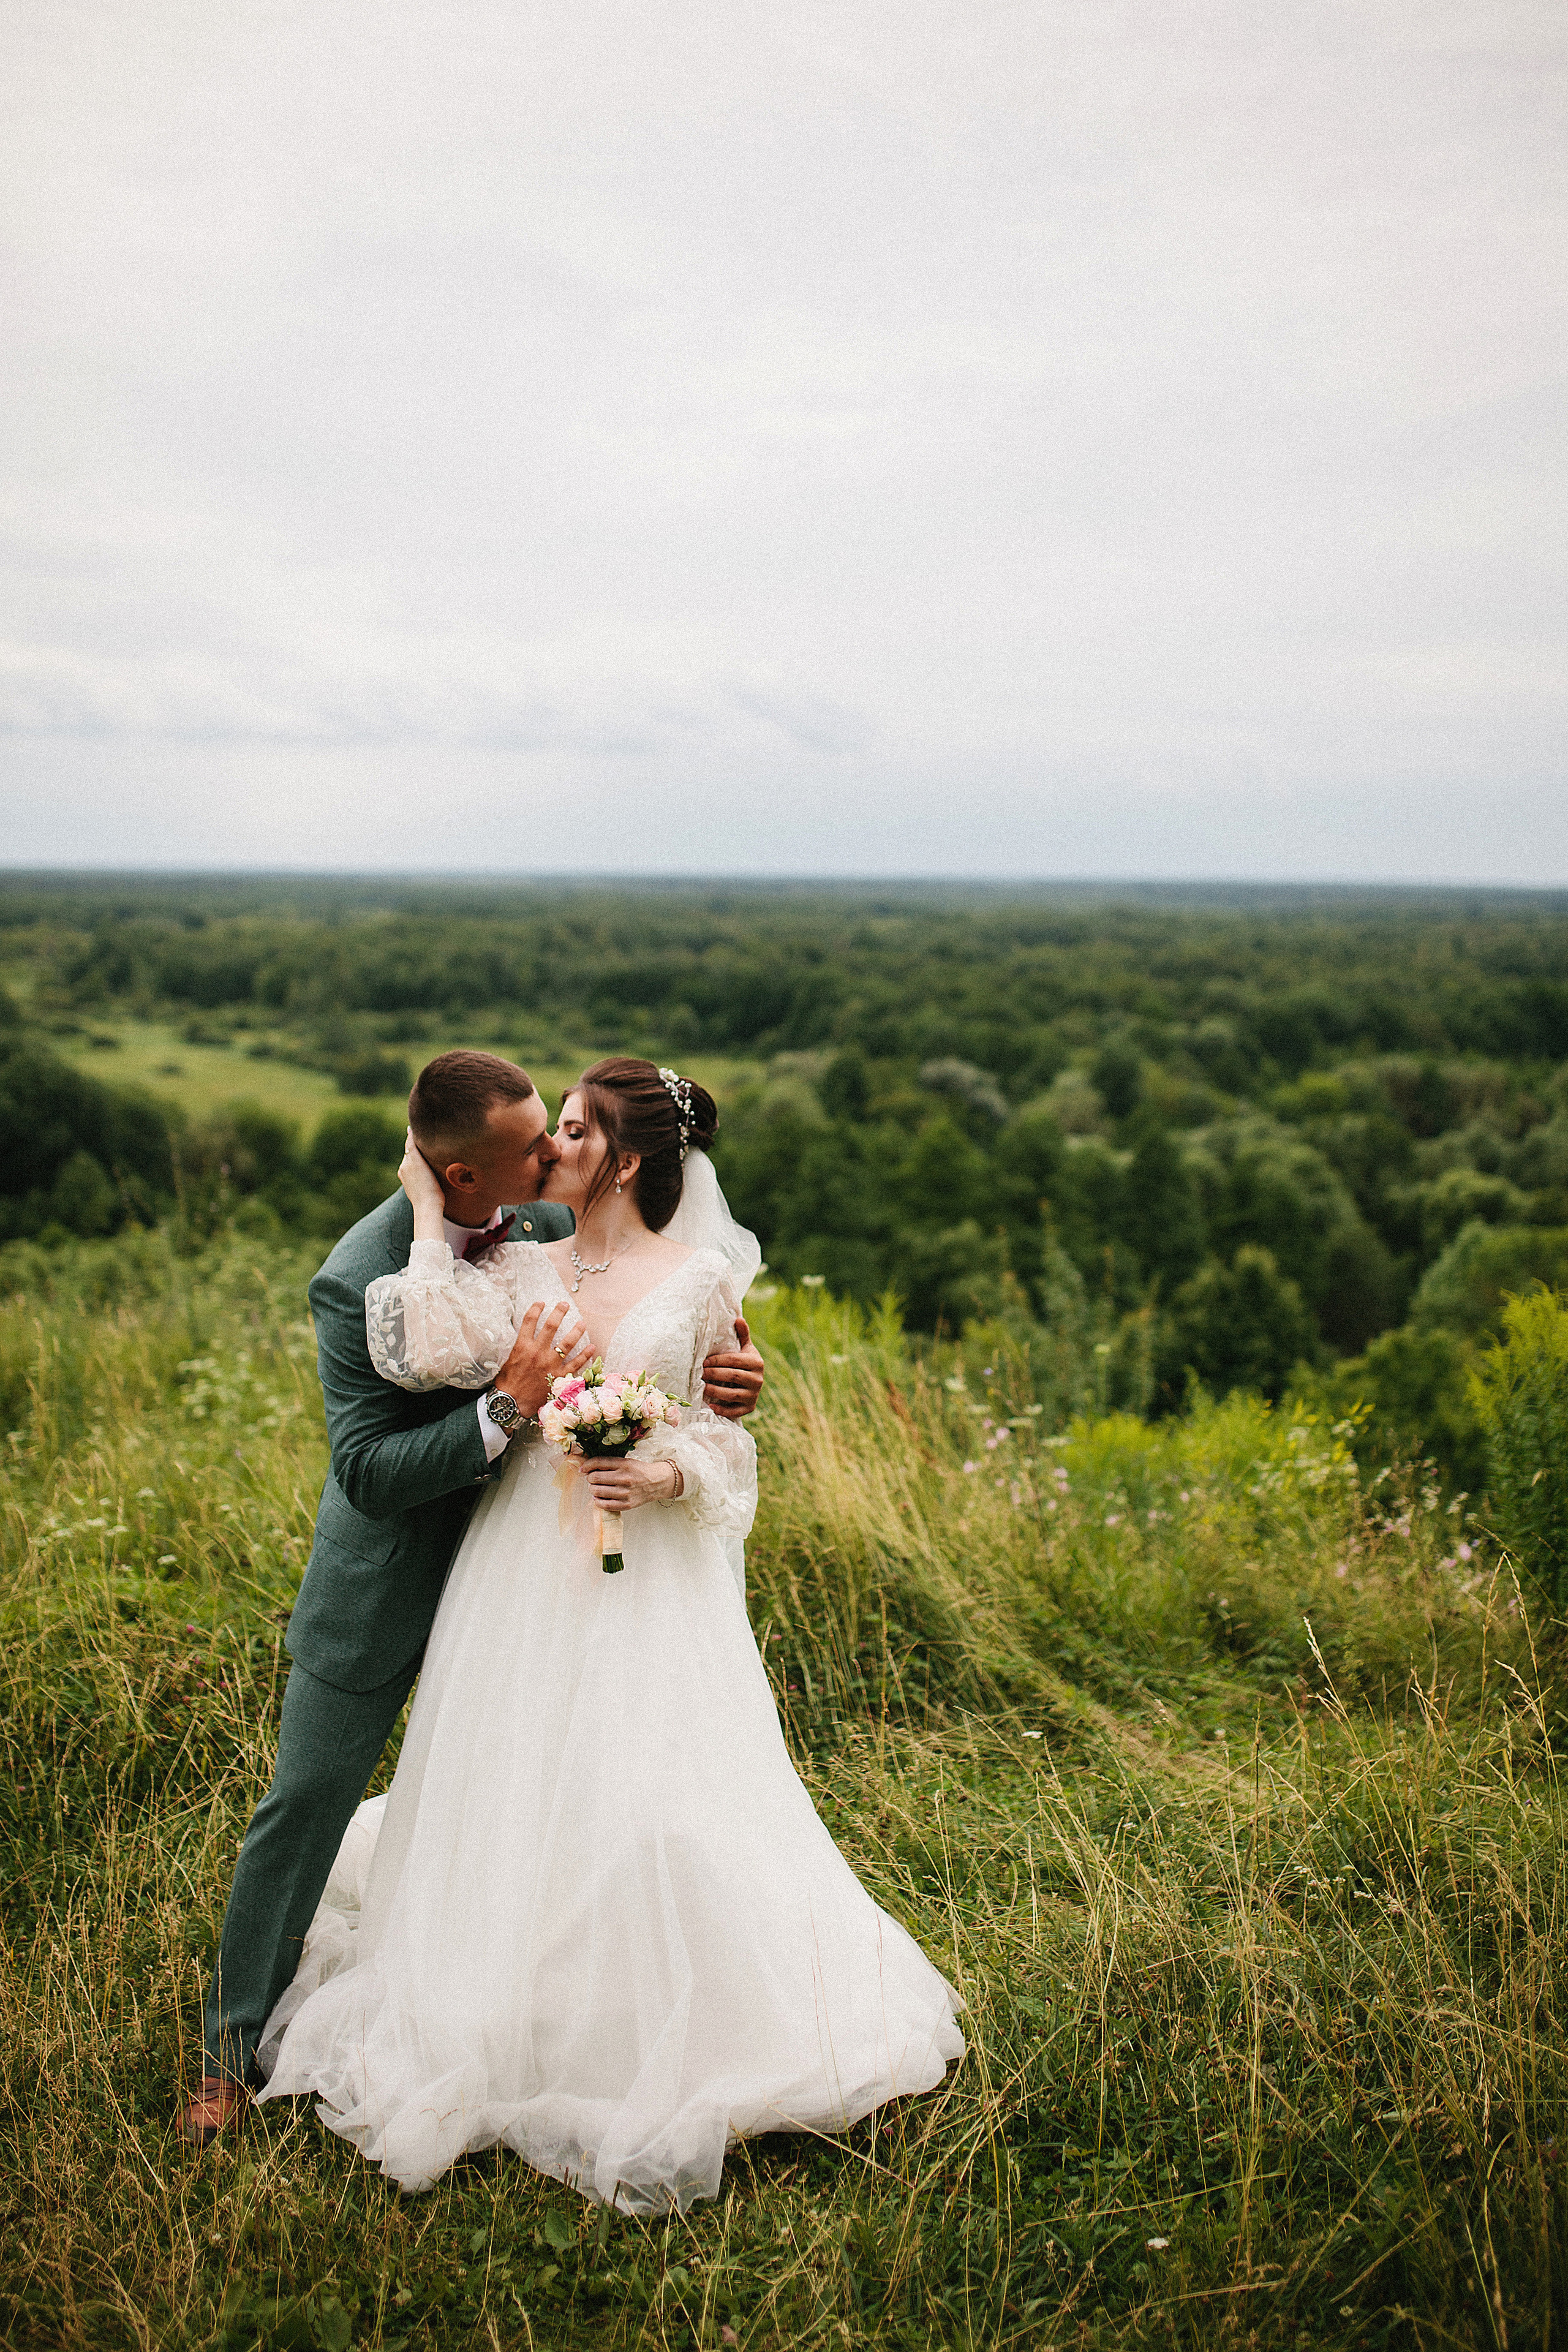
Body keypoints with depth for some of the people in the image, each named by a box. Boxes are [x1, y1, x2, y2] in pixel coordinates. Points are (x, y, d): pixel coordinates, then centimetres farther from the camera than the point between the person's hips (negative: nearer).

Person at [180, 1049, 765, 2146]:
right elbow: (367, 1472, -28)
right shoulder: (358, 1284, -28)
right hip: (386, 1578, -5)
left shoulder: (552, 1222, -12)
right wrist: (509, 1407, -38)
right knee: (305, 1805, 8)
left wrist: (720, 1369, -19)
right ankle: (236, 2046, 29)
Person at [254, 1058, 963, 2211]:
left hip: (651, 1574, -2)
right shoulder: (516, 1272, 4)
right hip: (526, 1567, 2)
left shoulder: (702, 1277, 0)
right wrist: (429, 1217, -9)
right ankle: (520, 2036, 30)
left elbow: (726, 1432, 4)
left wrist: (662, 1476, -15)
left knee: (658, 1800, -2)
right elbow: (427, 1352, -16)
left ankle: (676, 2028, 22)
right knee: (522, 1798, 8)